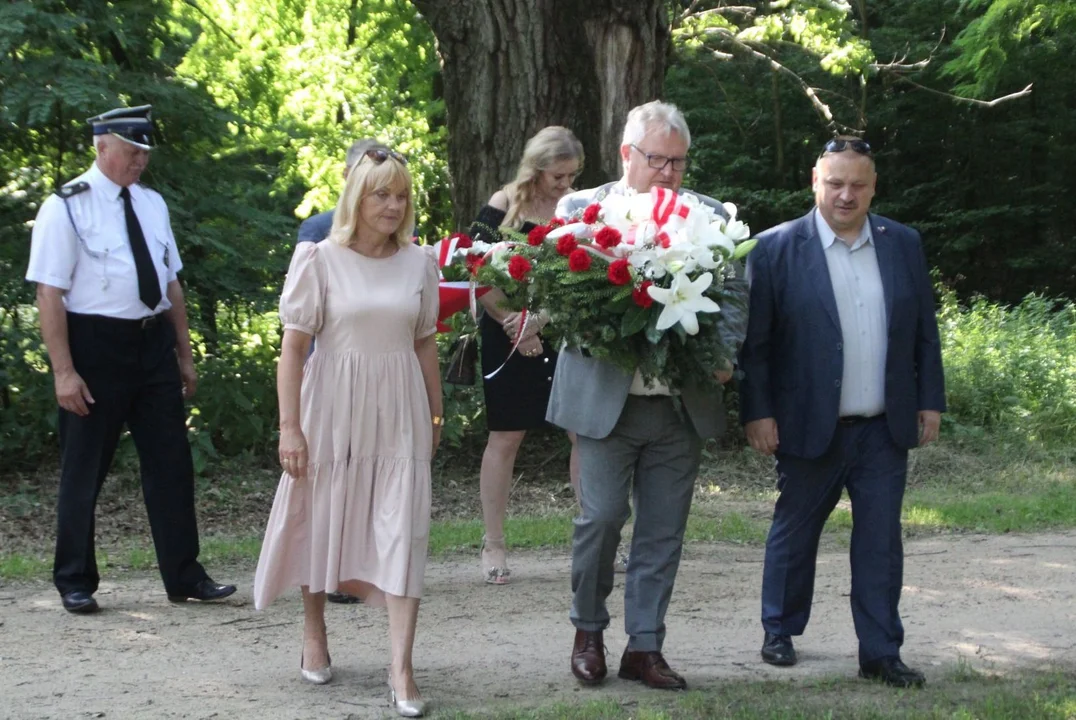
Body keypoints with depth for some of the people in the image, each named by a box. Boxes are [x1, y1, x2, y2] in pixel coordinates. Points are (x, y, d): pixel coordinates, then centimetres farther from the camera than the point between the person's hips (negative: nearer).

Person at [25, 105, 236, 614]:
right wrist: (64, 371, -17)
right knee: (84, 470, 4)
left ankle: (184, 577, 16)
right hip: (95, 346, -6)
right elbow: (49, 292, -12)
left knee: (171, 463, 7)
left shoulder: (152, 205, 11)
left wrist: (184, 355, 14)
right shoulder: (67, 207, -9)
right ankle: (75, 583, 16)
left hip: (152, 343, 6)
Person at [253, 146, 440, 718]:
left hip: (398, 412, 2)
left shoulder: (418, 263, 4)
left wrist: (436, 415, 14)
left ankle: (401, 667, -8)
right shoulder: (321, 259, -7)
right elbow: (293, 346, -8)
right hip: (333, 408, -2)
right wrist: (290, 427, -12)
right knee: (323, 517, 11)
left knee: (403, 530, -6)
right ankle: (314, 633, 32)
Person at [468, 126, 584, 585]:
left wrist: (542, 320, -14)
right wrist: (514, 325, -10)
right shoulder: (503, 206, -5)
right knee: (506, 437, 2)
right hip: (509, 336, -3)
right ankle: (493, 546, 9)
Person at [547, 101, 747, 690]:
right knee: (602, 516, -3)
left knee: (663, 530, 6)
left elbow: (734, 294, 6)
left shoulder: (709, 217, 6)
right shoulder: (580, 209, 1)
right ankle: (588, 631, 18)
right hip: (606, 398, -2)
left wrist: (725, 353, -10)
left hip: (683, 403, 2)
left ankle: (645, 646, 15)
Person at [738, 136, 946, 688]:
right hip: (811, 429, -3)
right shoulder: (776, 249, -6)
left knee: (881, 541, 4)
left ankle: (880, 652, 11)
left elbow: (923, 331, 10)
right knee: (794, 534, 12)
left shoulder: (903, 245, 6)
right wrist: (757, 413, -10)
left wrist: (930, 400, 6)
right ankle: (779, 633, 29)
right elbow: (755, 341, -6)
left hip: (886, 429, 3)